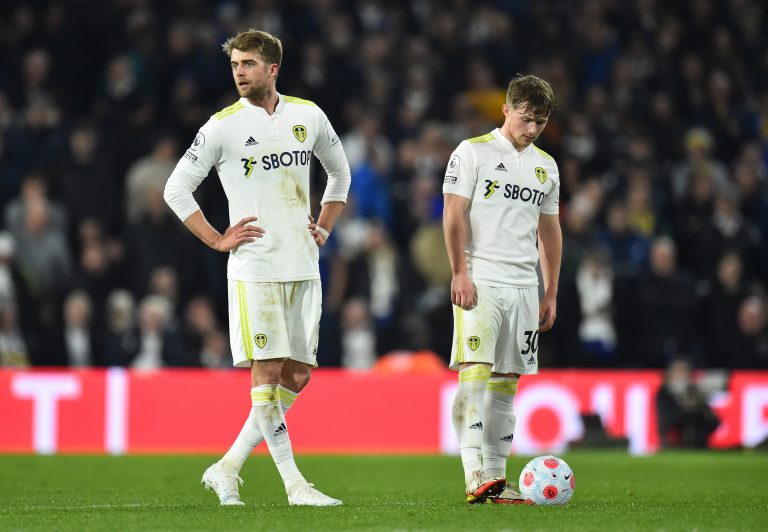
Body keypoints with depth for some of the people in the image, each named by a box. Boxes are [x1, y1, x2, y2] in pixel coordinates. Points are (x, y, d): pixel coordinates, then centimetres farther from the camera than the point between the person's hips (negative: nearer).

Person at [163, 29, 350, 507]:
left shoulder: (308, 116, 8)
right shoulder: (223, 126, -4)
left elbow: (339, 172, 25)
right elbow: (177, 189, 0)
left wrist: (324, 228, 14)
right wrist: (218, 240, -6)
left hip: (303, 268, 5)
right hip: (254, 267, -5)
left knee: (298, 375, 3)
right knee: (267, 370, -9)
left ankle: (228, 468, 12)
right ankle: (295, 484, -6)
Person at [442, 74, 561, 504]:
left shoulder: (546, 166, 17)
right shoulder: (473, 152, 0)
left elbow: (550, 231, 22)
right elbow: (454, 215, -6)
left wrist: (551, 293, 18)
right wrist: (460, 272, -14)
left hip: (524, 287, 6)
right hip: (480, 282, -6)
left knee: (506, 381, 6)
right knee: (475, 371, -16)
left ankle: (496, 477, 9)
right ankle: (475, 475, -23)